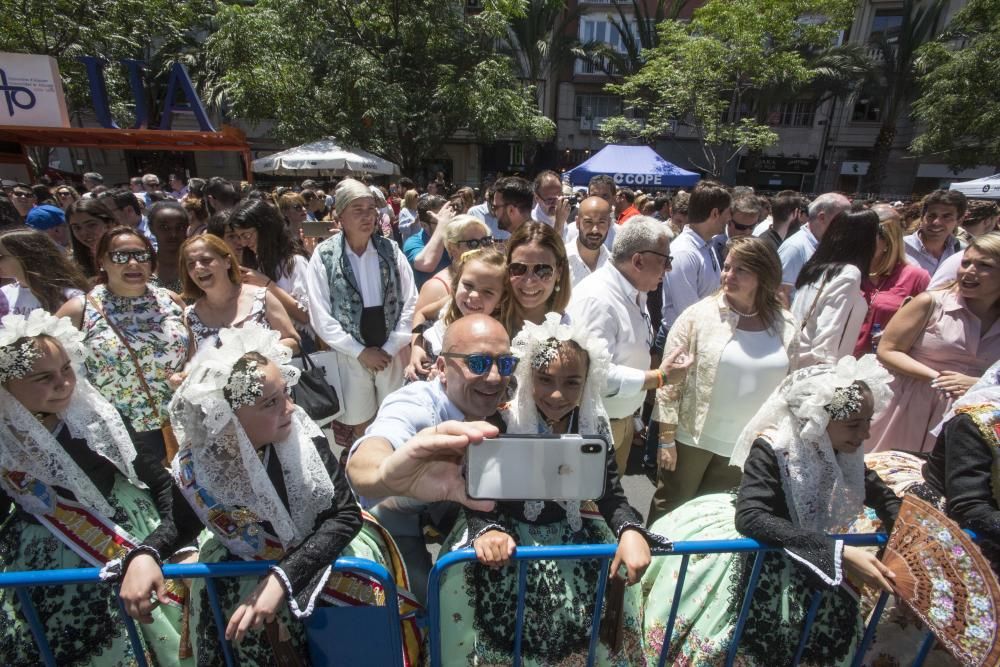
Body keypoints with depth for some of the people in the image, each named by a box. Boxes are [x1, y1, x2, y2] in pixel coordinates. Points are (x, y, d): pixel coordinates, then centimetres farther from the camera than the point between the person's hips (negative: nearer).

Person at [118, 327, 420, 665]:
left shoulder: (301, 432, -28)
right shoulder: (196, 467, -22)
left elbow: (347, 515, -27)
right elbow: (184, 522, 2)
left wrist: (282, 578, -36)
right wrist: (143, 554, -18)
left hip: (325, 545, -2)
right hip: (250, 562, 2)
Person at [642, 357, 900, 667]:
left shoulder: (846, 452, -6)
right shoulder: (772, 449, -27)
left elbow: (882, 496, 8)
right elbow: (750, 517, -37)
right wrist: (838, 553, -43)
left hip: (804, 554, 7)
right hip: (753, 551, -7)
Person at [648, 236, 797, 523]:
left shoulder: (786, 326, -1)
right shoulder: (699, 315, -12)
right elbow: (670, 379, -11)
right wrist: (667, 439, -12)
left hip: (747, 446, 3)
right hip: (692, 438, -3)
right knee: (670, 511, 11)